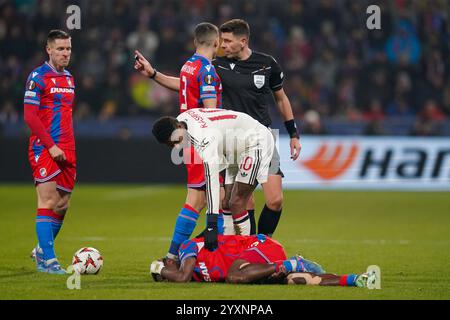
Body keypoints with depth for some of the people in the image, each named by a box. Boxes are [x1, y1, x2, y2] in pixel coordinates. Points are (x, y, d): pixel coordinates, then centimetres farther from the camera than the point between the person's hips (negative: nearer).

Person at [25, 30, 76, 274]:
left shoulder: (68, 78, 16)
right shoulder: (38, 77, -7)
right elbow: (30, 116, -12)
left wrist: (70, 148, 14)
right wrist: (51, 146, -16)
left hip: (66, 151, 7)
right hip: (44, 150, -7)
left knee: (62, 205, 8)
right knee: (48, 203, -9)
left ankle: (41, 251, 24)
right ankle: (48, 260, -8)